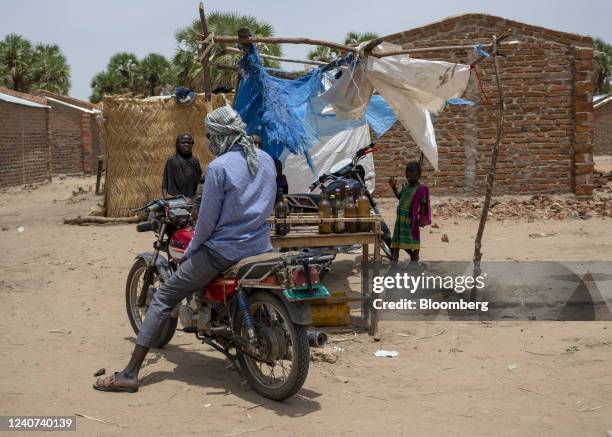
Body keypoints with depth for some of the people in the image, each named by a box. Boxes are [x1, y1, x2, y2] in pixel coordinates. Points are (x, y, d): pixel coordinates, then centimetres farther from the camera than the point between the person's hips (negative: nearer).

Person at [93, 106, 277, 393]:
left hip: (224, 251, -7)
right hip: (261, 247, 7)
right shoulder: (266, 160, 5)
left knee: (164, 297, 1)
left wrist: (191, 251, 2)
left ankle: (130, 374, -1)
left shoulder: (219, 167, -16)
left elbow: (208, 220, -13)